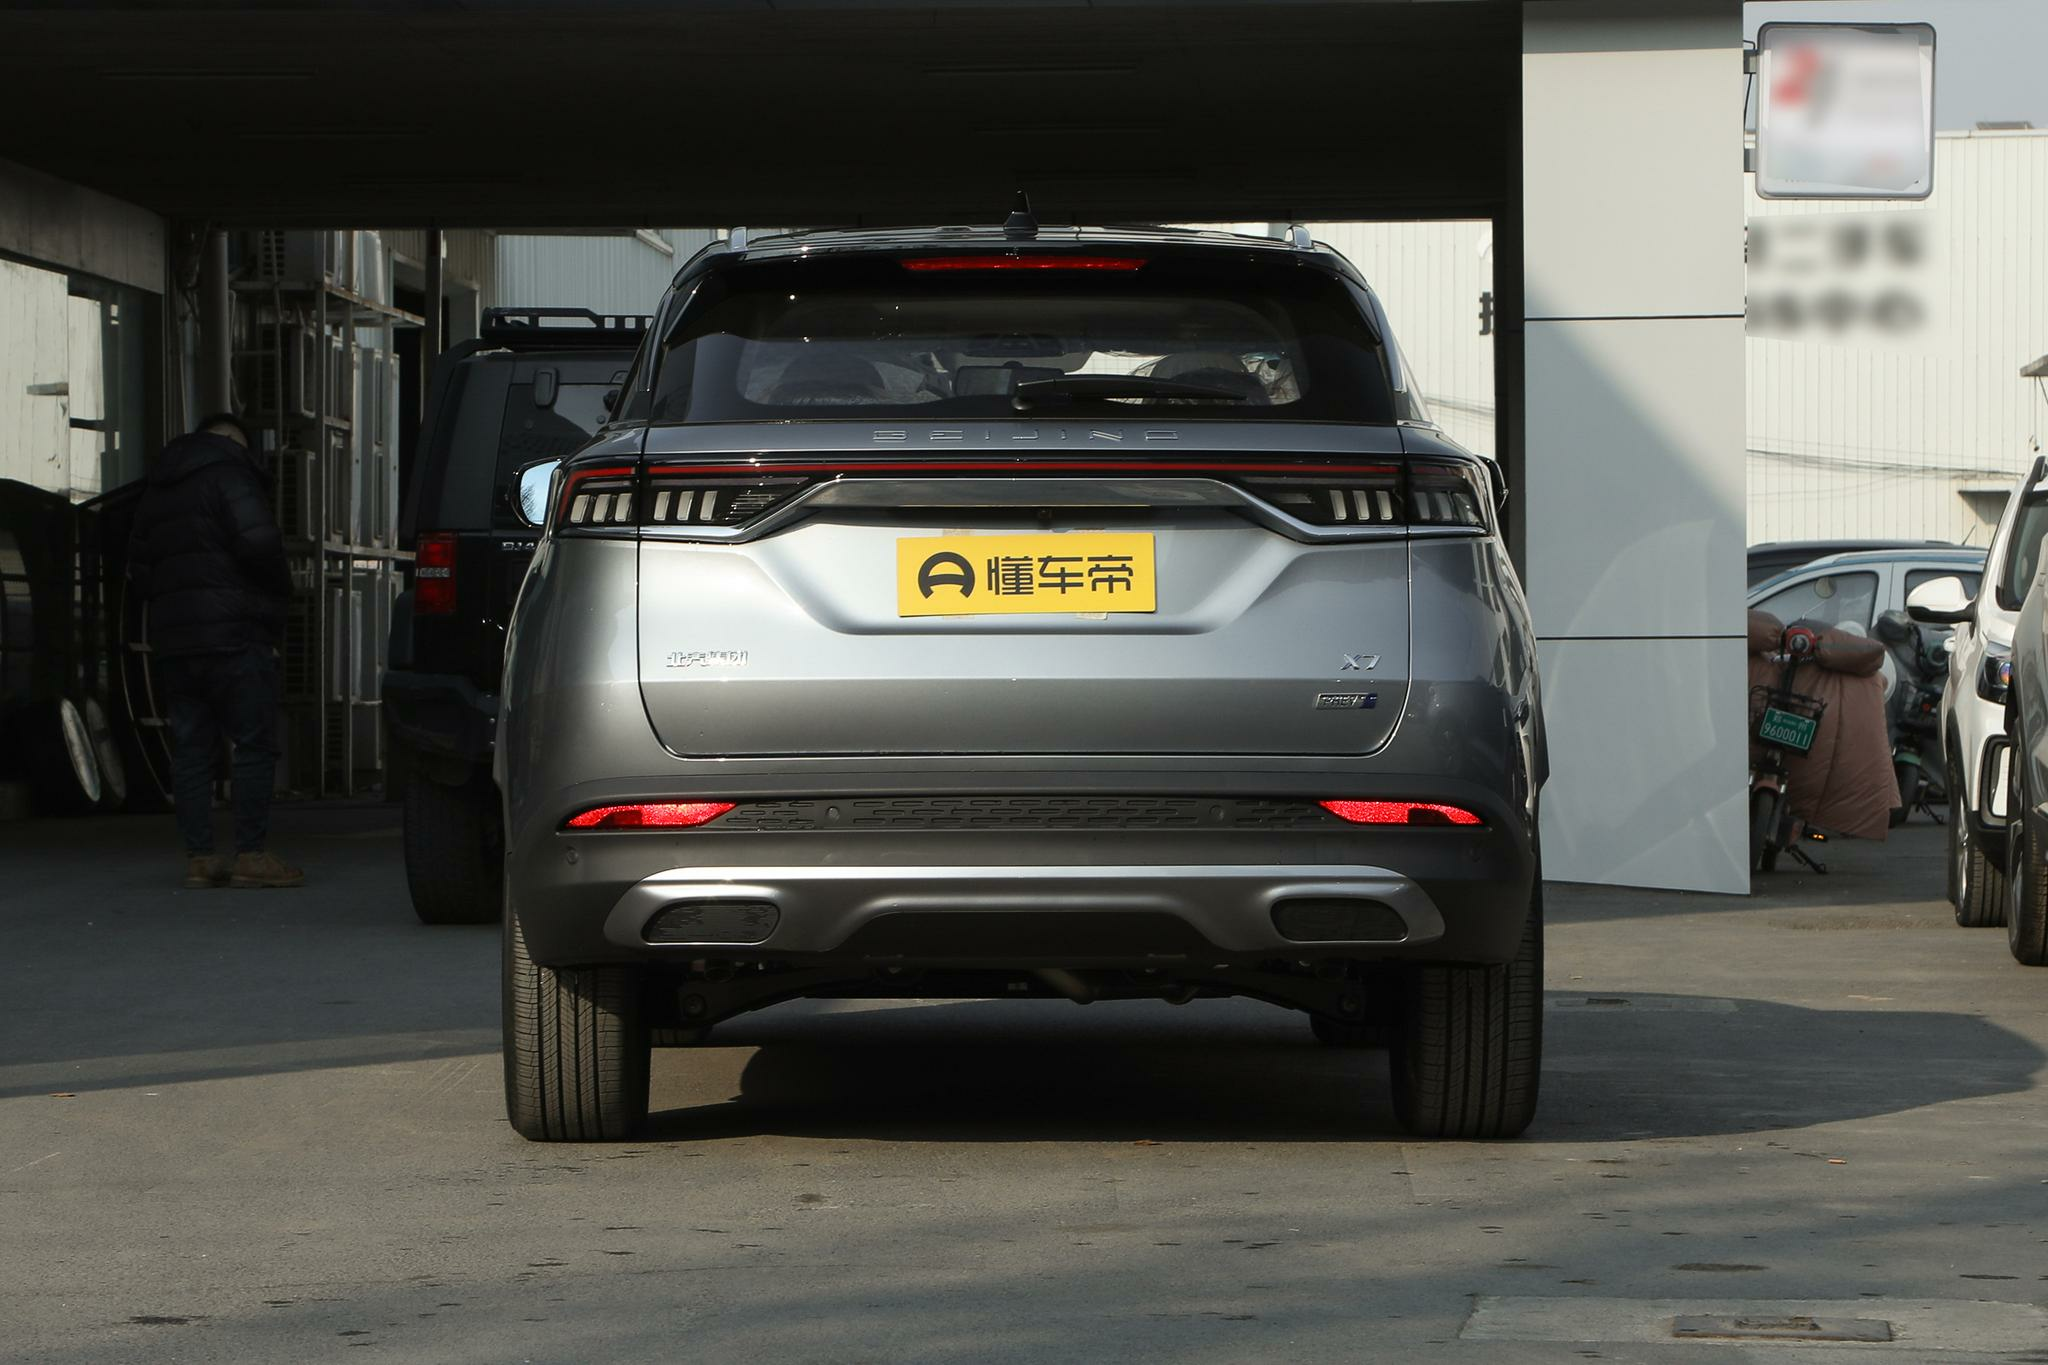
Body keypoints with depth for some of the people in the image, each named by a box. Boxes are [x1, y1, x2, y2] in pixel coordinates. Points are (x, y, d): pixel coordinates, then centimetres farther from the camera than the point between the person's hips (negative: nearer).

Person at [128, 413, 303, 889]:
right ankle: (251, 855, -9)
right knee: (255, 743, -4)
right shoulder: (229, 473, -6)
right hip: (233, 635, -7)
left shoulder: (158, 490, 19)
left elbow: (139, 563, 21)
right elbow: (258, 541, -17)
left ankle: (198, 857, 4)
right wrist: (280, 590, -1)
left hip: (171, 636, 7)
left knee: (190, 747, 7)